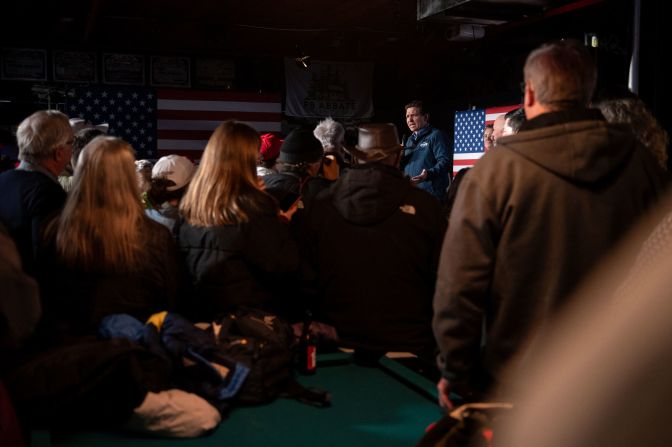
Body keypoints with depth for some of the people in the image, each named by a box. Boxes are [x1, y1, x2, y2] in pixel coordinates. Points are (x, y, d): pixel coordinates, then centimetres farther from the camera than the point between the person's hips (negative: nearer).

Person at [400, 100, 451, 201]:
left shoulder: (435, 135, -3)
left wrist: (429, 174, -30)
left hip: (431, 194, -7)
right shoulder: (410, 140, 23)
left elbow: (445, 161, -14)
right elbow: (403, 165, 29)